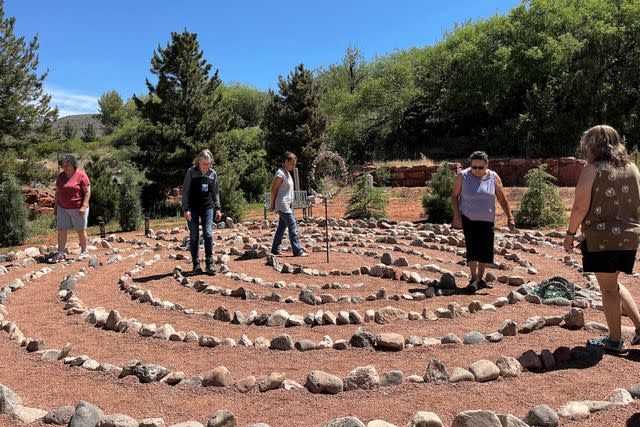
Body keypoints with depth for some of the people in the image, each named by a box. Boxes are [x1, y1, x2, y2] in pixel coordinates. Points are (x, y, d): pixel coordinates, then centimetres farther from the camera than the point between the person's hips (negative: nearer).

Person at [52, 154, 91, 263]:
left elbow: (88, 192, -11)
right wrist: (55, 206, 12)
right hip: (63, 208, 5)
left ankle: (84, 252, 19)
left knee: (80, 230, 5)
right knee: (61, 230, 0)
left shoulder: (81, 175, -9)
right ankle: (60, 254, 3)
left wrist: (84, 206, -18)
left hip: (78, 208, -5)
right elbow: (57, 192, 15)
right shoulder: (60, 176, 8)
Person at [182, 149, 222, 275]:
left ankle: (209, 263, 1)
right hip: (193, 209, -2)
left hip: (207, 208, 2)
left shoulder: (213, 174, 4)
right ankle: (196, 265, 7)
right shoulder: (191, 172, -5)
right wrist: (186, 209, -11)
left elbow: (215, 193, 12)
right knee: (194, 236, 1)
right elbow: (185, 191, -4)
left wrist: (218, 209, 6)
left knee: (208, 234, -6)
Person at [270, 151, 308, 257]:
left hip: (288, 204, 10)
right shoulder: (280, 174, -16)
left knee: (282, 227, 12)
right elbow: (273, 190, -13)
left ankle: (275, 250, 19)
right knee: (293, 226, -9)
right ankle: (297, 251, -6)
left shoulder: (287, 173, 13)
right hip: (282, 205, -10)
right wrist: (273, 204, -9)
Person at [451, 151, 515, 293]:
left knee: (486, 249, 5)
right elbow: (454, 196, 0)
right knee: (472, 247, -14)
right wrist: (456, 215, -9)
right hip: (468, 219, -3)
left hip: (487, 220, 3)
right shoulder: (462, 176, -7)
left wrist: (510, 217, -1)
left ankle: (480, 278, 21)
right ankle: (474, 279, -7)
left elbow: (502, 198, 2)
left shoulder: (493, 177, -2)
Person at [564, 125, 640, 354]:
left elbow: (580, 207, -15)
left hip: (601, 237, -6)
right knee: (614, 283, 24)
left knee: (608, 288, 5)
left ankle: (615, 340, 14)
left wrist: (570, 233, -4)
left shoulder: (592, 170, -10)